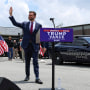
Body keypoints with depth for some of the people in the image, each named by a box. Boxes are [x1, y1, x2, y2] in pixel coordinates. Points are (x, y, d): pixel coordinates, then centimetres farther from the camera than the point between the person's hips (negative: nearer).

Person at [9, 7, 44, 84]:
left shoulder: (39, 25, 4)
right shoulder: (25, 24, 10)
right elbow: (15, 23, 6)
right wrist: (11, 15, -4)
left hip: (35, 46, -2)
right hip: (27, 45, 3)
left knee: (35, 62, -8)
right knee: (27, 62, 11)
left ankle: (37, 78, -10)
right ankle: (27, 76, 24)